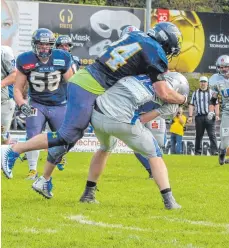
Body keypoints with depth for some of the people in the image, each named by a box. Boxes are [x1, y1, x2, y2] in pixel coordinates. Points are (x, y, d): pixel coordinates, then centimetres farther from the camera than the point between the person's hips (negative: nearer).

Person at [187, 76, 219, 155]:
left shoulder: (212, 92, 12)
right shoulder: (195, 93, 13)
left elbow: (216, 104, 8)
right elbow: (191, 105, 9)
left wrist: (217, 115, -4)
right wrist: (190, 116, -1)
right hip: (199, 116, 1)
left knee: (212, 135, -10)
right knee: (198, 135, 4)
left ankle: (214, 151, -15)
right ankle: (197, 152, 9)